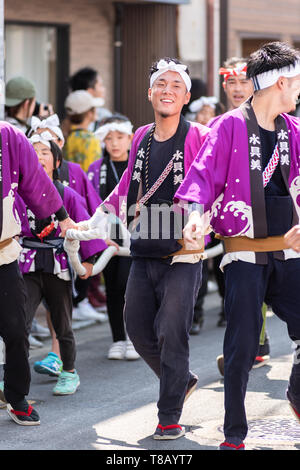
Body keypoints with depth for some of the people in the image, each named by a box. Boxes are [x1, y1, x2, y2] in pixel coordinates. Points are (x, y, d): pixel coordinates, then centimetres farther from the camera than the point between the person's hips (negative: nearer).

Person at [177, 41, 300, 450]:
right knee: (242, 346, -4)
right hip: (244, 255, -5)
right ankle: (234, 435, 7)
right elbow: (205, 171, -17)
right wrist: (197, 211, -33)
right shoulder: (230, 127, -7)